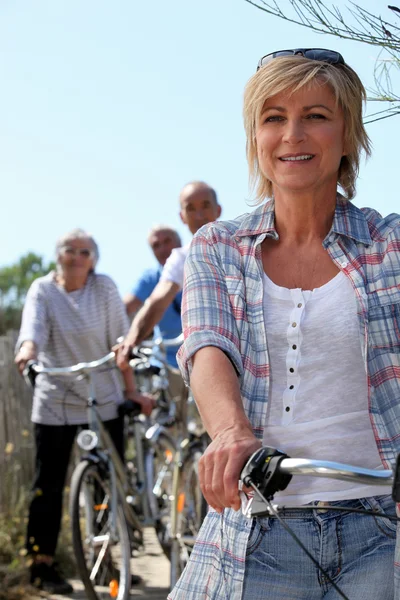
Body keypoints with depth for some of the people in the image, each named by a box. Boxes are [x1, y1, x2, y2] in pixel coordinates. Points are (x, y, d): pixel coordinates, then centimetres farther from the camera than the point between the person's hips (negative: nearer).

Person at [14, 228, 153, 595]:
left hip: (105, 400, 1)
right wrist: (28, 350, -42)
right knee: (48, 484, 1)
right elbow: (33, 327, -20)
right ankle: (42, 564, 11)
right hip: (55, 401, -1)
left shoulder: (105, 288, -1)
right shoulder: (42, 290, -3)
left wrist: (132, 391, -4)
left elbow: (120, 341, -1)